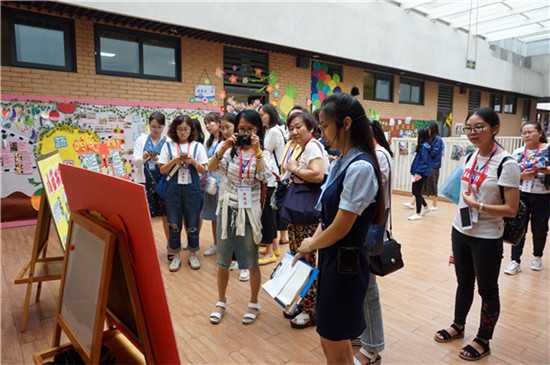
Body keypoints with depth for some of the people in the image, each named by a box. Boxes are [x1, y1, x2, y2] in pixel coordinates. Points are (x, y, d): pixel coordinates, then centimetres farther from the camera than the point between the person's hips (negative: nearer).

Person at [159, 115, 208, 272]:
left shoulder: (197, 146, 4)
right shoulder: (169, 145, 5)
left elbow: (203, 170, 3)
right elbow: (162, 170, 2)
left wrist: (193, 161, -15)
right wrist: (175, 160, -13)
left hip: (192, 189, 0)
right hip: (174, 188, 1)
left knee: (192, 224, 5)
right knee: (174, 224, 5)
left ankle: (192, 254, 23)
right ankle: (176, 255, 21)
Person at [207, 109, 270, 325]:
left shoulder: (262, 153, -1)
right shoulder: (231, 150, 4)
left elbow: (264, 176, -19)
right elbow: (212, 167, -10)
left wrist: (257, 151, -21)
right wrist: (223, 148, -22)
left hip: (249, 210, -2)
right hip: (228, 208, 2)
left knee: (251, 261, 8)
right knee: (223, 260, 12)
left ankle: (254, 303, 28)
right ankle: (221, 302, 31)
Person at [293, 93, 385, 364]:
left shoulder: (360, 167, -21)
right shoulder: (340, 164, 7)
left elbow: (340, 228, -20)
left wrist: (310, 244, -3)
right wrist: (308, 248, 5)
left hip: (346, 263, -8)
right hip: (330, 260, 8)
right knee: (330, 342, 21)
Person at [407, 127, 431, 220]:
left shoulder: (424, 146, -16)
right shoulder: (422, 145, 12)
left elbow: (424, 162, -21)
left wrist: (418, 173, -22)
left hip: (422, 174, -9)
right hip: (419, 173, 9)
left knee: (417, 192, -2)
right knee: (415, 191, 17)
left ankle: (418, 214, 8)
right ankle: (426, 207, 33)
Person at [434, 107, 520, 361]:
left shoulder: (506, 164, -17)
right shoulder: (471, 157, 4)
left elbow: (511, 209, -18)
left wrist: (477, 205, -23)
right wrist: (457, 229, 15)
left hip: (487, 238, -6)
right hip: (461, 232, 6)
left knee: (487, 290, 11)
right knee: (464, 283, 21)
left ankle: (483, 342, 29)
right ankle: (458, 326, 40)